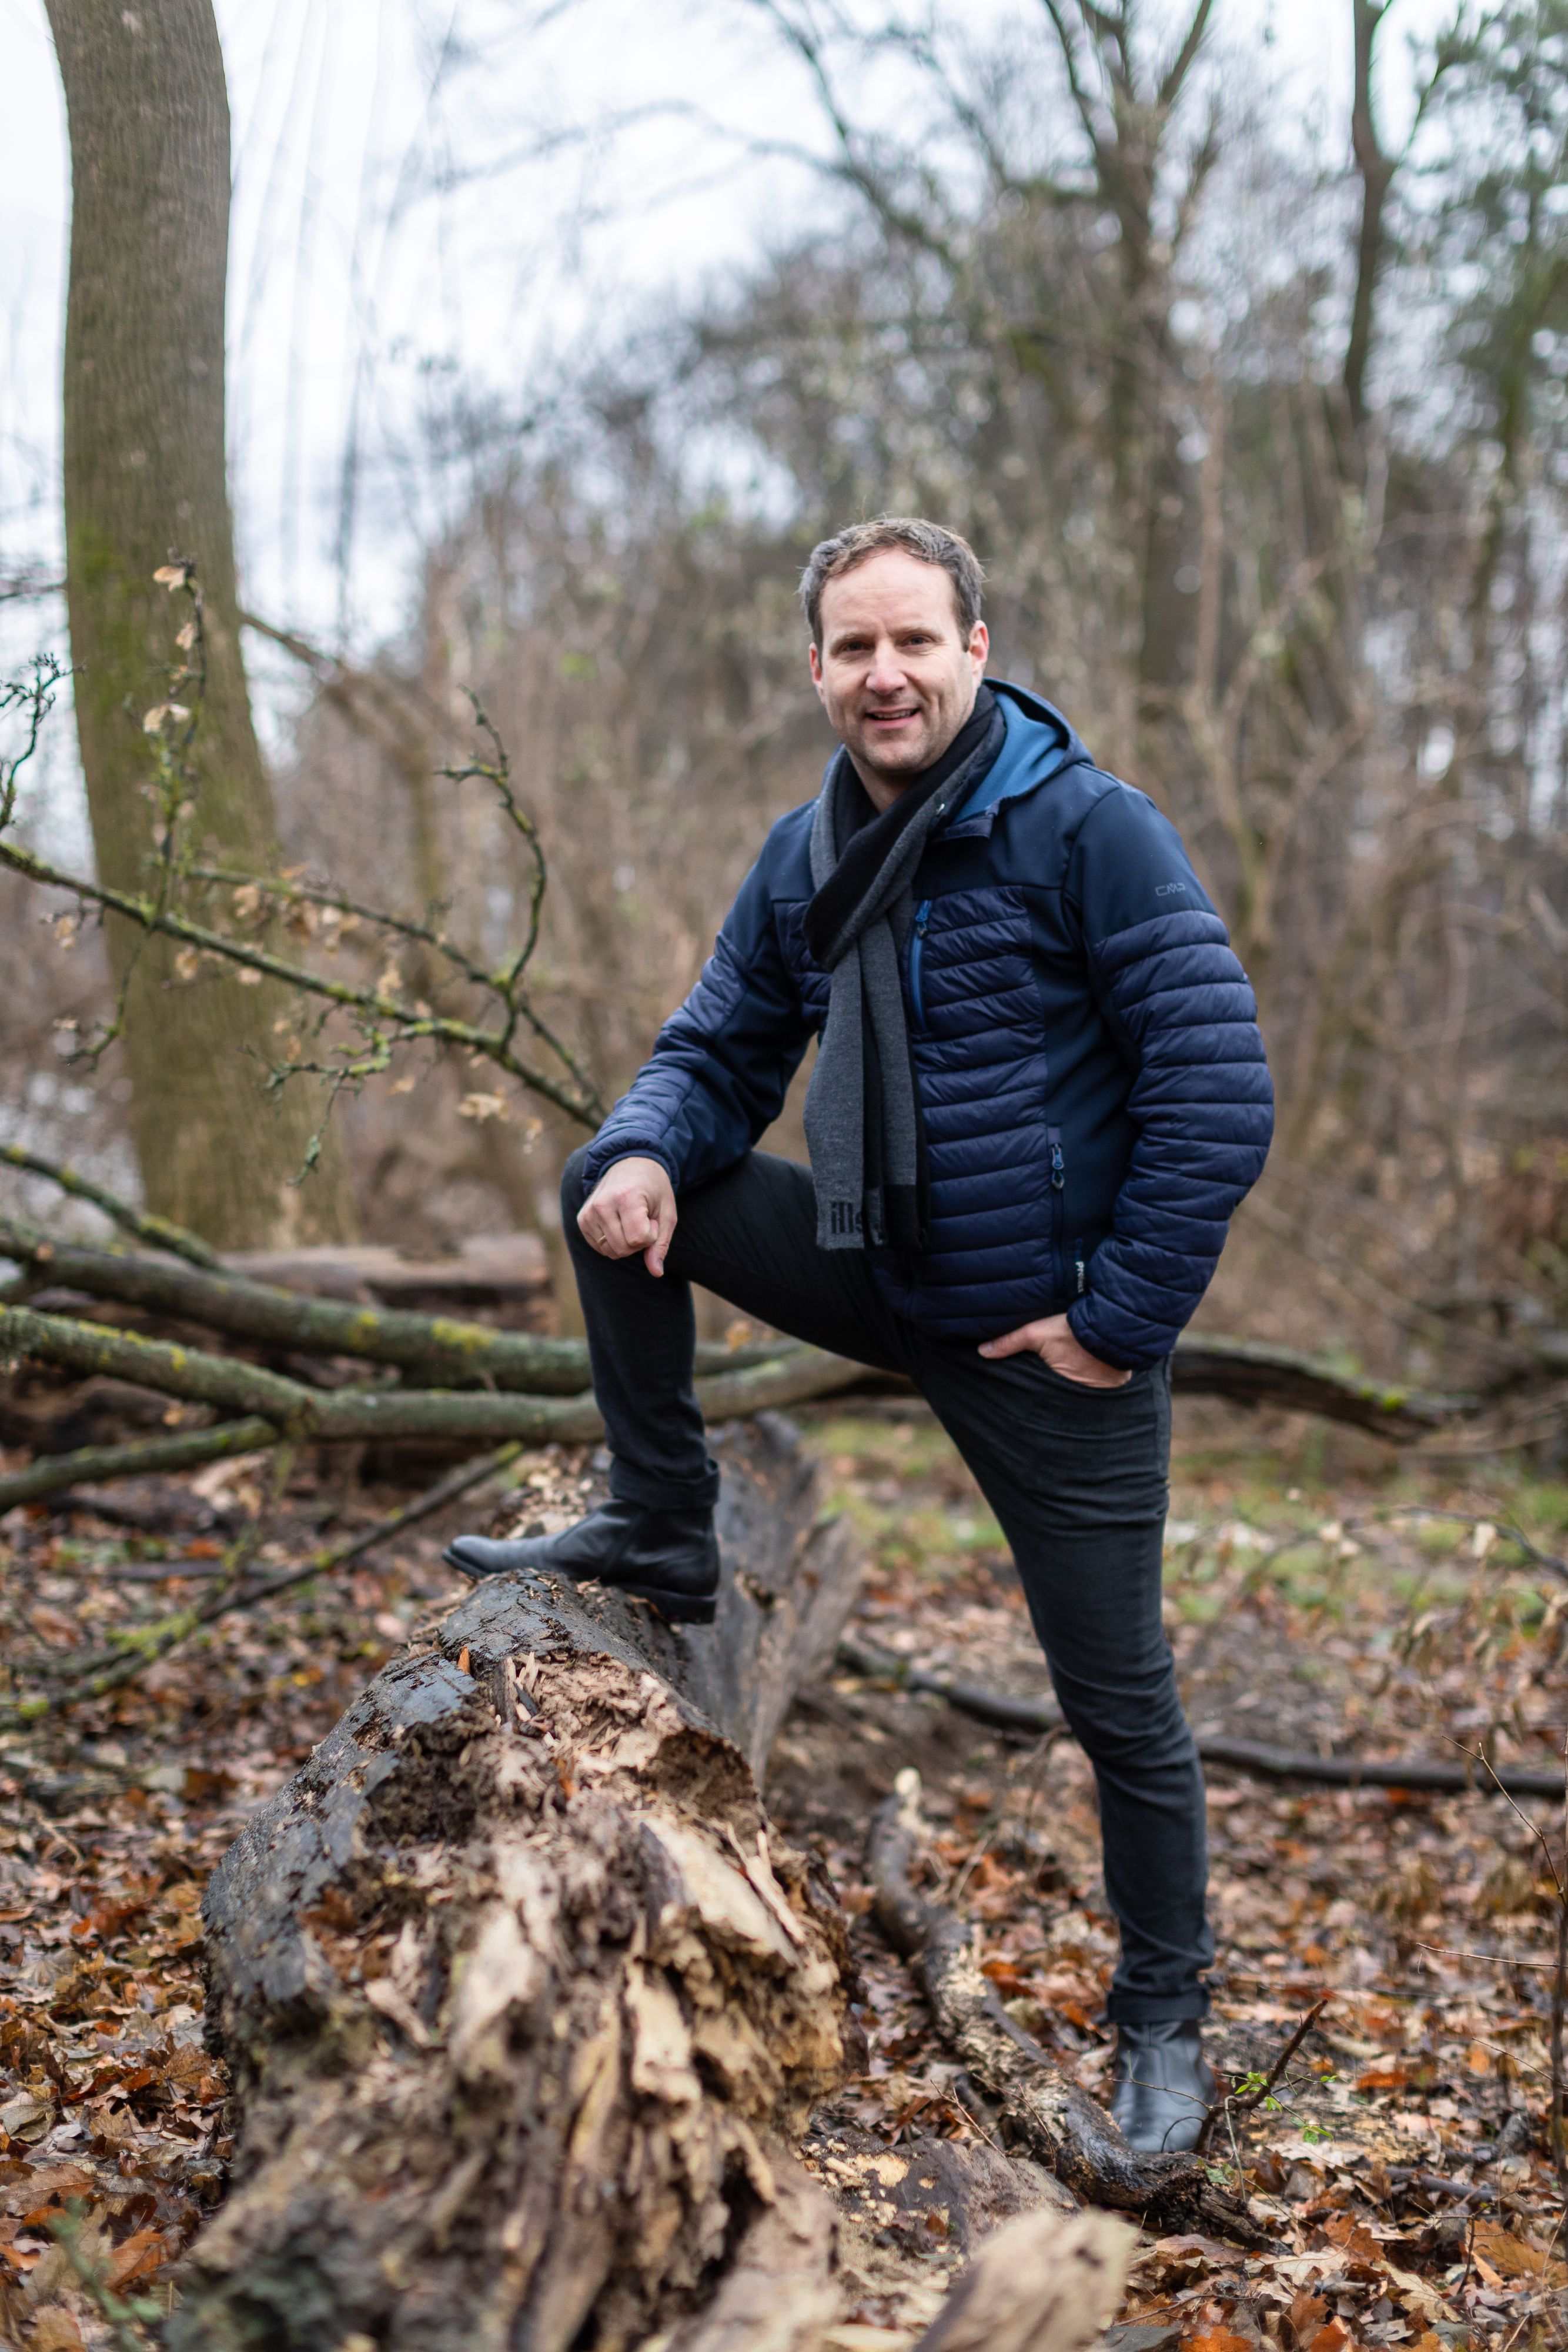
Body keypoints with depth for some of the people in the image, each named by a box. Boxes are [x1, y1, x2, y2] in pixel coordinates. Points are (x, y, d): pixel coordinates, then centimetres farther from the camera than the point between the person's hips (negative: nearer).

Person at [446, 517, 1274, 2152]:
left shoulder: (1088, 830, -16)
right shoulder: (803, 859, 3)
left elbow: (1217, 1087, -18)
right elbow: (720, 1050, 10)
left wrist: (1118, 1317, -18)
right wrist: (646, 1152, -13)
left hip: (1050, 1334, -5)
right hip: (876, 1273, 6)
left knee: (1118, 1702, 3)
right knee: (610, 1191, -3)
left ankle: (1163, 2025, 25)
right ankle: (661, 1536, 10)